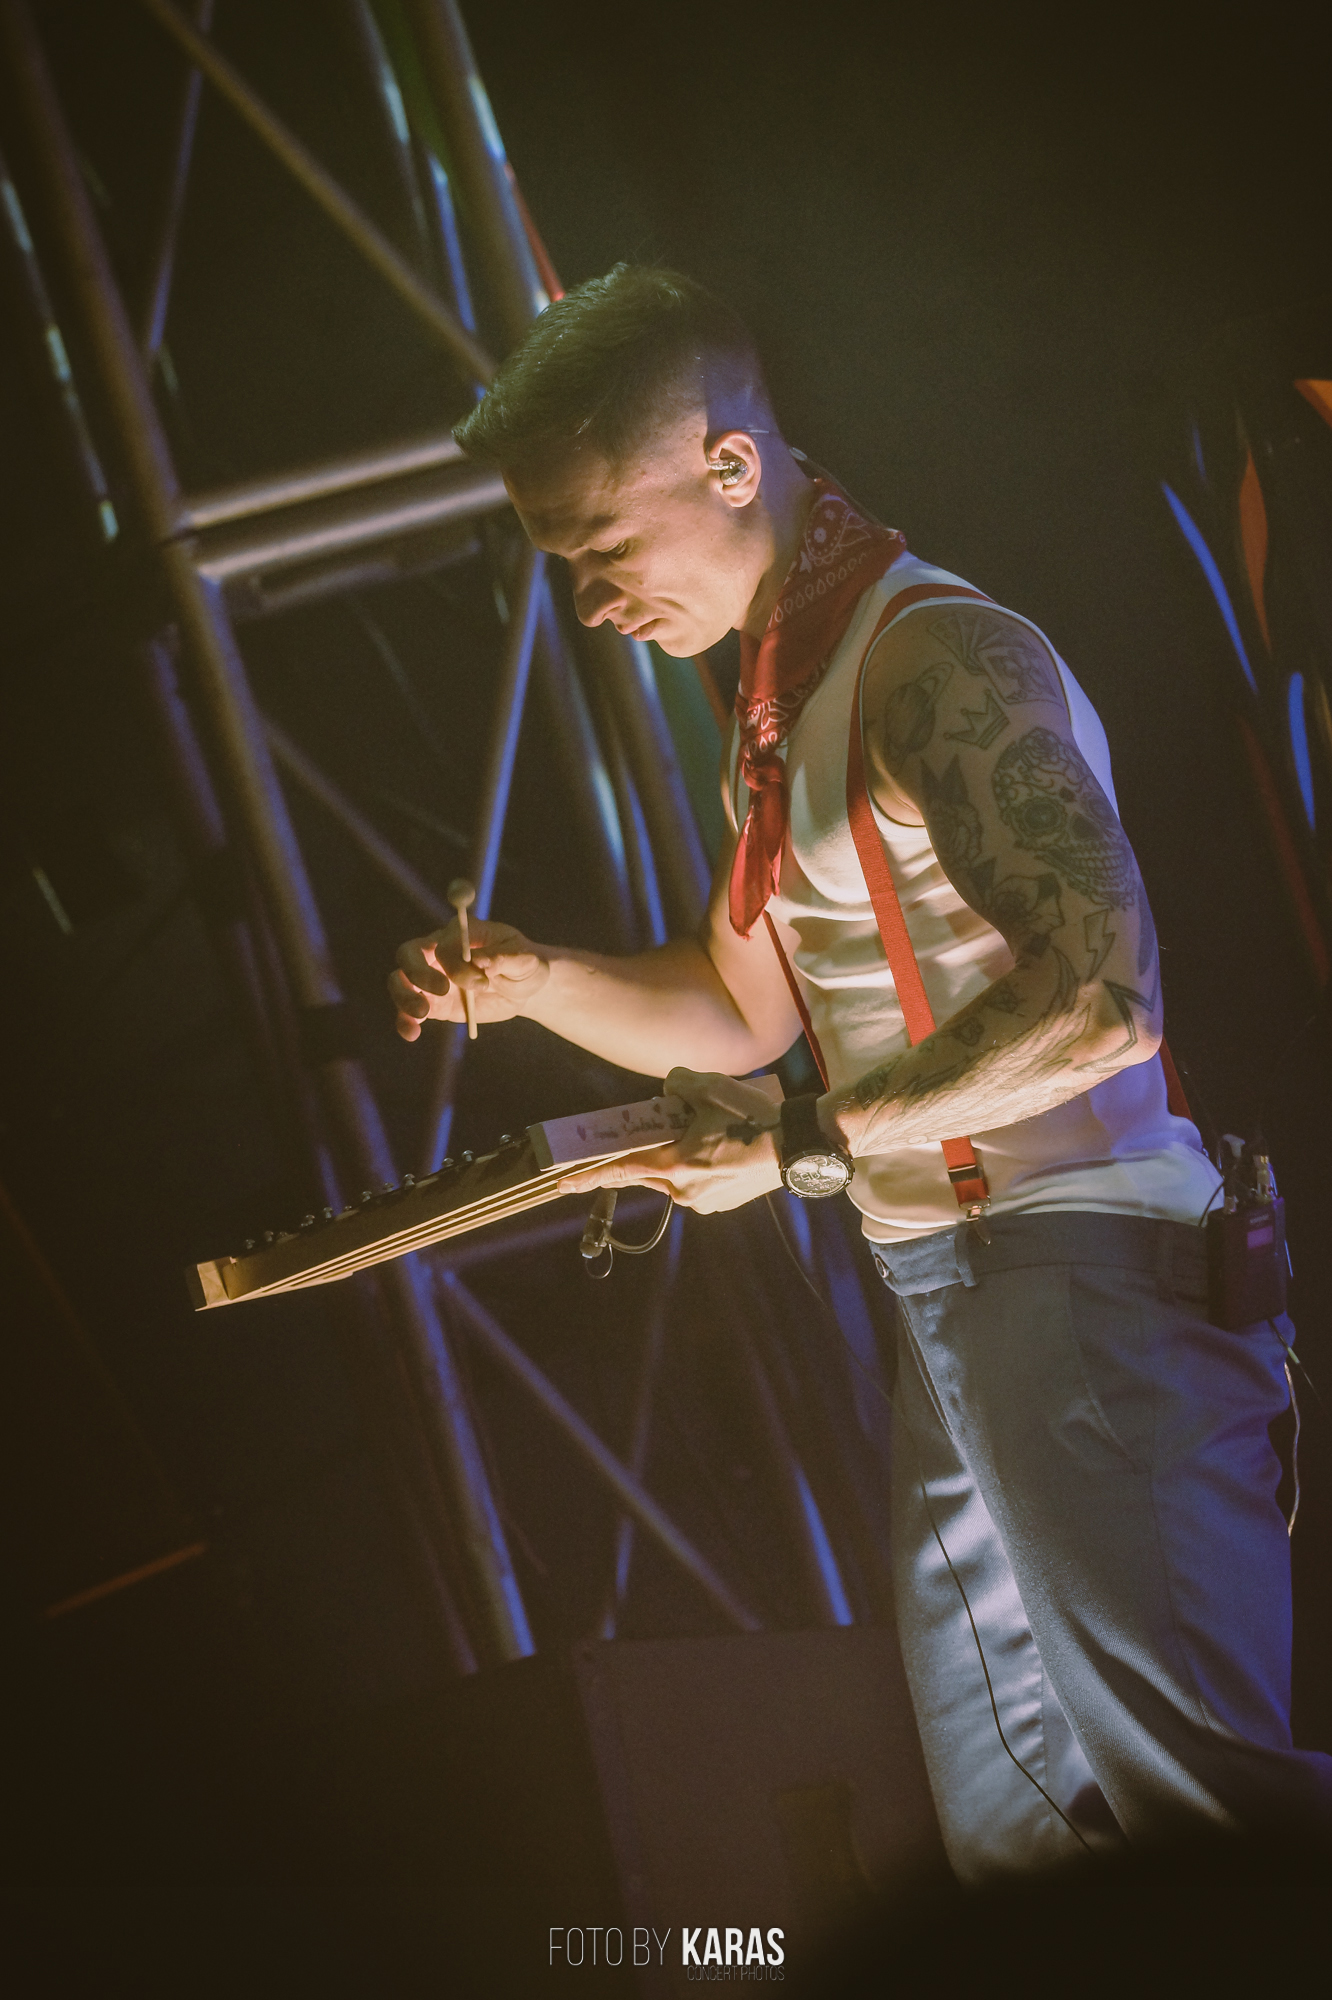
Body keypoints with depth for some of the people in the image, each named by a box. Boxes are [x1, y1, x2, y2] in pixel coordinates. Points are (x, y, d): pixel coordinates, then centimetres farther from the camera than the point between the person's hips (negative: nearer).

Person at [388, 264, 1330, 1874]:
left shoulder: (939, 659, -17)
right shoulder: (780, 703, 15)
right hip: (952, 1302, 10)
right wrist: (535, 981, 4)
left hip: (1088, 1280, -10)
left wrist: (815, 1146, -18)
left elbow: (1102, 1004, -26)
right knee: (1013, 1818, 16)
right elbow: (744, 1011, 22)